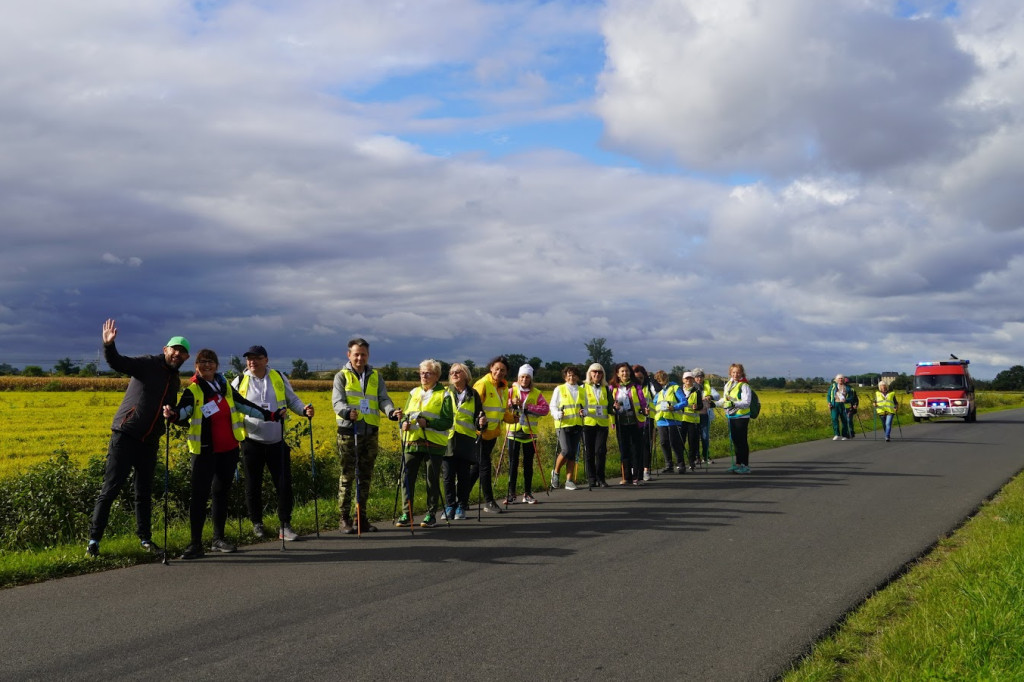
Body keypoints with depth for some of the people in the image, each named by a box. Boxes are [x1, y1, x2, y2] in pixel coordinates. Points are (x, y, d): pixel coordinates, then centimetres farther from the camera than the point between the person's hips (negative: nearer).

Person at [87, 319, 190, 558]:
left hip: (149, 442, 6)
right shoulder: (147, 364, -7)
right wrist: (109, 345, -42)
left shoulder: (175, 381, 15)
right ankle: (93, 540, 3)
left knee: (144, 493, 13)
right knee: (110, 489, -3)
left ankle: (145, 539, 22)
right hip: (125, 436, -6)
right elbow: (119, 363, -22)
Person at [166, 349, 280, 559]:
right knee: (199, 495, -8)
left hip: (228, 449, 5)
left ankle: (218, 539, 21)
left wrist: (271, 415, 18)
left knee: (221, 492, 12)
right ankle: (195, 544, -4)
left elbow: (244, 405, 18)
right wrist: (173, 414, -46)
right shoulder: (193, 390, -5)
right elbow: (184, 411, -23)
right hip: (205, 451, -5)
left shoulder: (224, 385, 10)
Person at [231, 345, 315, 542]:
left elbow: (292, 400, 9)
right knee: (253, 486, 8)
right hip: (252, 442, 0)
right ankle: (257, 523, 25)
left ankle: (285, 525, 9)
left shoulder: (279, 378, 4)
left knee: (284, 483, 0)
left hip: (278, 441, 0)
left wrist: (304, 409, -11)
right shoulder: (239, 382, 2)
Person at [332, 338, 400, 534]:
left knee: (366, 476, 9)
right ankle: (344, 519, 4)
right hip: (348, 431, -4)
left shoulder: (376, 376, 13)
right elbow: (337, 401, -11)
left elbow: (383, 399, 4)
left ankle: (362, 517, 18)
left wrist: (392, 412, -19)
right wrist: (348, 412, -33)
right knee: (347, 475, -2)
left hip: (370, 432, 4)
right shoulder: (342, 376, 2)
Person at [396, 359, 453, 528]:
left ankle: (431, 515, 14)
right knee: (407, 478, -1)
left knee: (432, 480, 3)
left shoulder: (443, 395, 0)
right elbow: (406, 415, 21)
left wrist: (428, 423, -20)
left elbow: (448, 422, -6)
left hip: (434, 444, -4)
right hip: (412, 442, 4)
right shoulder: (414, 393, 15)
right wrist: (404, 424, -2)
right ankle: (406, 515, 6)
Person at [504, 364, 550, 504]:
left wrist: (528, 406, -16)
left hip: (529, 432, 1)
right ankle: (511, 493, 4)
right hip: (514, 431, -1)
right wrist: (511, 403, -25)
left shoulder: (536, 393, 5)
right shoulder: (511, 391, 5)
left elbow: (545, 409, -7)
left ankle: (527, 493, 14)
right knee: (513, 463, -1)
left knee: (528, 464, 6)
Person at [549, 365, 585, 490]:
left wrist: (583, 412, -4)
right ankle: (555, 472, 7)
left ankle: (569, 481, 8)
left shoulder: (582, 391, 15)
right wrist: (557, 414, -16)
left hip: (577, 426, 4)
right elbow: (552, 406, 4)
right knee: (566, 450, -17)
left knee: (573, 454, 2)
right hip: (563, 425, -4)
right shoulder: (559, 389, 6)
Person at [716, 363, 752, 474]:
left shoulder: (744, 386, -11)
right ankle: (738, 463, 21)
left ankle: (745, 465, 2)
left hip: (741, 417, -7)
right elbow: (724, 400, 26)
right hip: (731, 417, 7)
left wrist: (733, 404, -34)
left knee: (742, 441, -4)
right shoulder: (728, 384, 12)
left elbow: (746, 403, -21)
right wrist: (714, 403, 13)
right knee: (734, 440, 12)